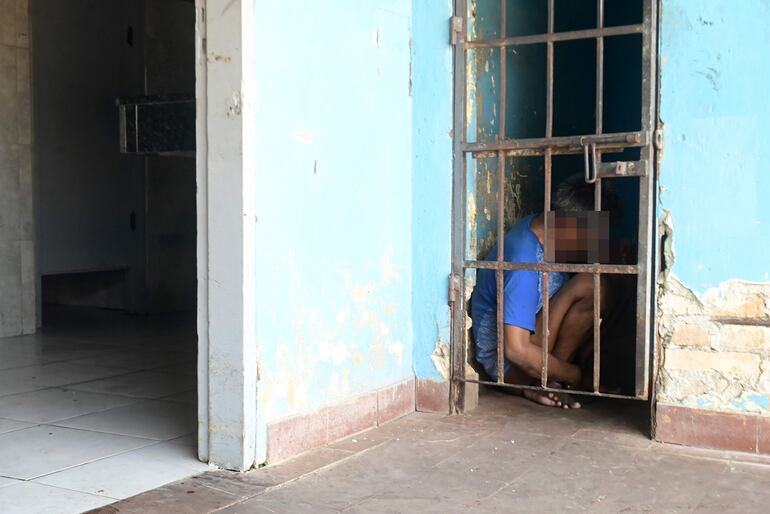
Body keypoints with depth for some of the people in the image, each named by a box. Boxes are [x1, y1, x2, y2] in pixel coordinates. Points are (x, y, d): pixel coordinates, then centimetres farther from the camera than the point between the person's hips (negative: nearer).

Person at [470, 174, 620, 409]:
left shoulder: (539, 225, -3)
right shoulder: (524, 261, -30)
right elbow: (517, 350, -32)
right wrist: (574, 375, -19)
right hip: (509, 365, -10)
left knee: (603, 291, -4)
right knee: (587, 286, -24)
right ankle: (544, 384, -13)